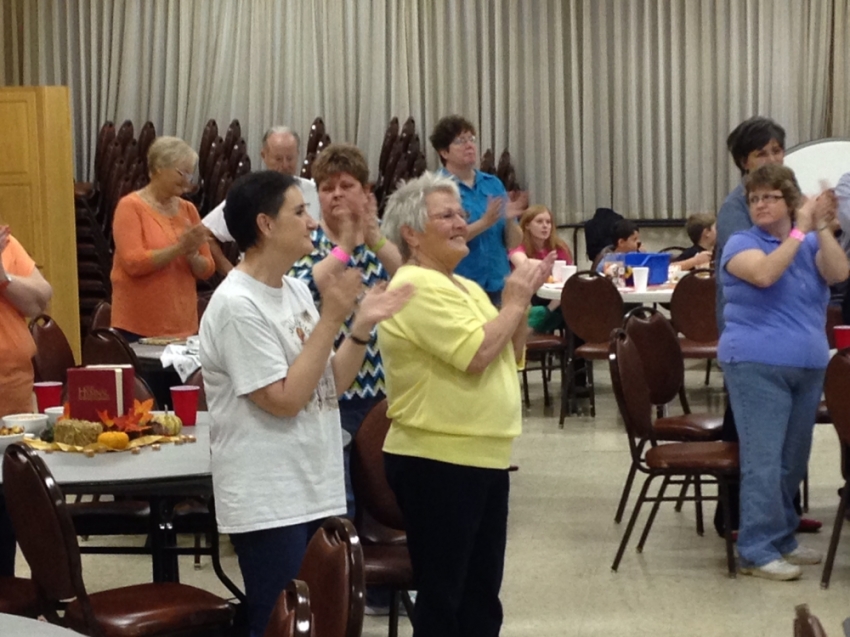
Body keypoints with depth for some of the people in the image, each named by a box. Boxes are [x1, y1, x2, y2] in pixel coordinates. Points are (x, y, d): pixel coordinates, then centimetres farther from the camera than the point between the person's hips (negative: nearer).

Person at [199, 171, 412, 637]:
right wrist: (331, 318, -19)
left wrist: (361, 327, -3)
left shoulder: (297, 291, 8)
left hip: (316, 493, 9)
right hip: (268, 505, -9)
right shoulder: (236, 305, -18)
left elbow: (330, 386, 12)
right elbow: (284, 400, -21)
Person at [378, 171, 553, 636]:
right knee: (442, 595, 0)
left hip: (484, 458, 9)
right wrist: (514, 302, -10)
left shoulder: (465, 287, 14)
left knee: (482, 592, 16)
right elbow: (476, 354, -24)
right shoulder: (416, 288, -16)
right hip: (437, 463, -9)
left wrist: (522, 300, 5)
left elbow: (509, 355, 18)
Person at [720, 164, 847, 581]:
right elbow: (763, 273, -22)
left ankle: (780, 538, 21)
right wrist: (800, 231, -17)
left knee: (793, 461, 10)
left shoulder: (811, 244, 12)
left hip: (808, 365, 5)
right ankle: (756, 550, -7)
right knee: (763, 460, -9)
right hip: (756, 364, -5)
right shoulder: (742, 243, -1)